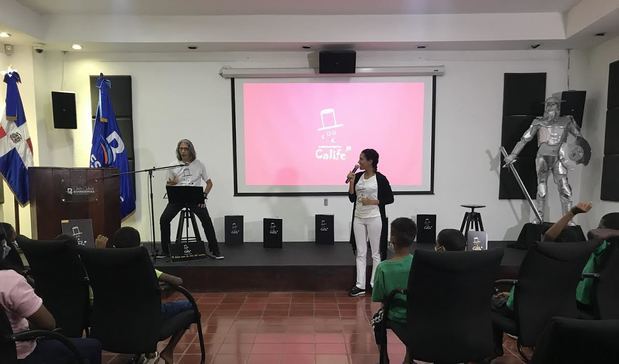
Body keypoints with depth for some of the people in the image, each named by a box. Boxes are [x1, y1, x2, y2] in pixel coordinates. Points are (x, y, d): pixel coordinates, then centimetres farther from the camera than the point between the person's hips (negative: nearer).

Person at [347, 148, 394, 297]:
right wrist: (351, 182, -7)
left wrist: (373, 201, -16)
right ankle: (360, 285, 13)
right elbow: (352, 198, 5)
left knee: (376, 253, 6)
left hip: (374, 218, -5)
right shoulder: (358, 176, 6)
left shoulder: (380, 178, -8)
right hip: (358, 218, 5)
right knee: (360, 252, 8)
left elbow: (390, 199, -5)